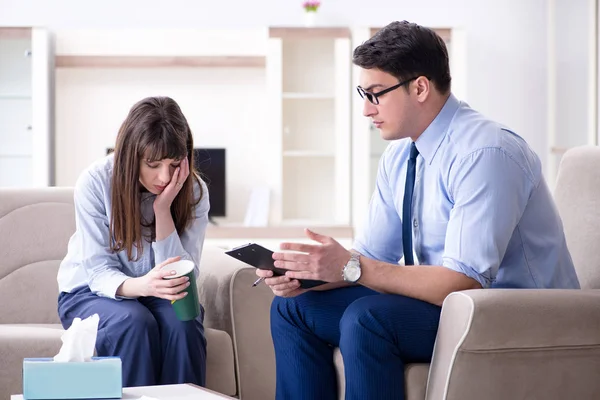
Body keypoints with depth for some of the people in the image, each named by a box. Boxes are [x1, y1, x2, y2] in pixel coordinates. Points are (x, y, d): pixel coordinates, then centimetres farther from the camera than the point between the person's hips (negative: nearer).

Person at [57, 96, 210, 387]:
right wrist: (142, 285, -43)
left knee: (182, 322, -30)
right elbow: (99, 272, -20)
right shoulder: (95, 183, -19)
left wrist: (163, 208, -29)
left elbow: (181, 276, -19)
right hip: (91, 292, -2)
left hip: (156, 295, 2)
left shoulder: (194, 192, -13)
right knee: (134, 322, -33)